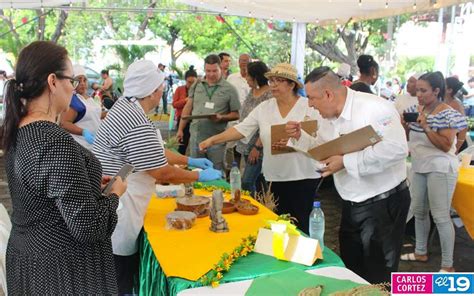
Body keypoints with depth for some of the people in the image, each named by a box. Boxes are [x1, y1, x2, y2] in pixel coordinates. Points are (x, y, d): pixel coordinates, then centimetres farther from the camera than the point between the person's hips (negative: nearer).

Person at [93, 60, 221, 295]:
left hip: (115, 203, 10)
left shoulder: (126, 106, 6)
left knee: (124, 272, 23)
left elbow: (153, 152, 16)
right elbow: (164, 174, -19)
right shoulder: (138, 125, -26)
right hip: (117, 209, -10)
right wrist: (200, 176, -4)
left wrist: (189, 160, 18)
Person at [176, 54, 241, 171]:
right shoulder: (197, 85, 7)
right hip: (195, 139, 4)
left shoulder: (229, 89, -4)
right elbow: (188, 107, 12)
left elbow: (236, 114, -2)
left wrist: (221, 117, -20)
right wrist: (180, 129, 10)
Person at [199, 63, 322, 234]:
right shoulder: (264, 108, 4)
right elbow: (241, 129, 1)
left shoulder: (309, 106, -4)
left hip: (303, 176, -3)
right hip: (275, 177, 3)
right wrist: (213, 140, -9)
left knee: (300, 226, 4)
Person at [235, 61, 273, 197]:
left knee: (247, 182, -8)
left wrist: (257, 147, -19)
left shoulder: (270, 95, -15)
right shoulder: (252, 91, 11)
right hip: (247, 144, 8)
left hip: (258, 147, -8)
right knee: (257, 181, 14)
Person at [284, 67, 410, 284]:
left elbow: (397, 148, -32)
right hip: (351, 205, 8)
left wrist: (346, 162, -30)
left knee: (378, 279, 6)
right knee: (351, 271, 20)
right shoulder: (327, 117, 4)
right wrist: (300, 137, -2)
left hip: (383, 203, -8)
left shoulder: (375, 108, -22)